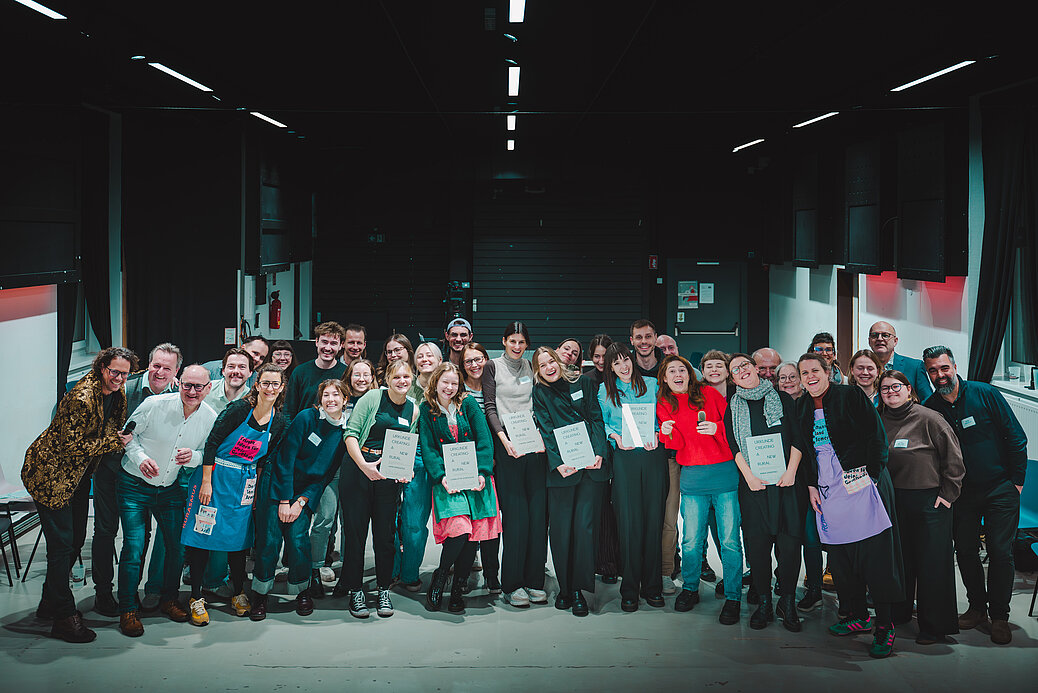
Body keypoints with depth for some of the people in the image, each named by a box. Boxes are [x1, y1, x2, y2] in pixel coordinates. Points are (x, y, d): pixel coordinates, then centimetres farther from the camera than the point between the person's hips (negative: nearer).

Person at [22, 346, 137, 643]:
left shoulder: (117, 393, 0)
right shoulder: (81, 398, -27)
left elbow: (116, 429, 19)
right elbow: (72, 447, -26)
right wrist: (116, 441, -23)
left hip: (79, 474, 9)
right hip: (51, 473, -9)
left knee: (76, 540, 14)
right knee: (62, 544, -8)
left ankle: (50, 603, 30)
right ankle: (64, 617, -1)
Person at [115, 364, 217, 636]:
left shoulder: (210, 418, -8)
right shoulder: (154, 404, -19)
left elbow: (207, 454, 3)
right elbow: (128, 434, -6)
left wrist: (193, 457, -20)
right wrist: (141, 458, -23)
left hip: (171, 487, 4)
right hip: (135, 484, -4)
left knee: (176, 545, 5)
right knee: (134, 546, -9)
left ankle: (169, 599, 28)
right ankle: (127, 609, 4)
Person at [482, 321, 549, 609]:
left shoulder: (532, 367, 17)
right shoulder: (493, 367, 7)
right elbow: (490, 406, -1)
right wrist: (503, 438, -15)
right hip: (507, 445, -4)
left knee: (538, 512, 0)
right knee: (515, 514, -8)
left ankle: (534, 581, 7)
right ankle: (512, 584, -1)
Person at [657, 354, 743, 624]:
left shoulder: (708, 393, 7)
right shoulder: (664, 405, 11)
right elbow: (677, 445, 3)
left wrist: (717, 428, -14)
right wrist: (667, 433, -19)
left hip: (725, 472, -1)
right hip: (692, 477, 1)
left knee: (729, 539, -4)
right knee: (692, 539, 0)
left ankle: (732, 597, 6)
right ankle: (689, 589, 20)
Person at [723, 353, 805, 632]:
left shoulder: (783, 399, 10)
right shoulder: (733, 408, 12)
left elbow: (798, 439, 4)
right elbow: (734, 446, 3)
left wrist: (790, 471, -7)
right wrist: (749, 476, -9)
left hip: (786, 481, -1)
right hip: (752, 482, 1)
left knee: (790, 541, -5)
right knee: (757, 541, -3)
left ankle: (788, 602, 6)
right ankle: (764, 602, 7)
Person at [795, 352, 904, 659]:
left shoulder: (851, 396, -3)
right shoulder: (802, 407, 14)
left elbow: (876, 435, -7)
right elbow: (804, 449, 20)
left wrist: (870, 476, -12)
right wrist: (811, 485, 10)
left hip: (861, 483, -6)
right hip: (828, 490, 6)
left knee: (875, 554, -7)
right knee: (840, 556, 7)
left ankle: (884, 625, -5)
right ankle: (857, 616, 20)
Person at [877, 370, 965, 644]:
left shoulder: (928, 419, -9)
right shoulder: (879, 421, 7)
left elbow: (954, 459, -6)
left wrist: (947, 494, -7)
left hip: (930, 500, -5)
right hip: (893, 501, 5)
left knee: (932, 562, -1)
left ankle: (935, 626, 8)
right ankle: (899, 613, 29)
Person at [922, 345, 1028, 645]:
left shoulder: (986, 394, -9)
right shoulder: (930, 408, -2)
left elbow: (1016, 438, -4)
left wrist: (1016, 482, -5)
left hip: (1000, 488, -3)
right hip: (962, 493, 3)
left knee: (1000, 552, -4)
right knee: (965, 551, 6)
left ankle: (999, 617, 7)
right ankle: (977, 608, 23)